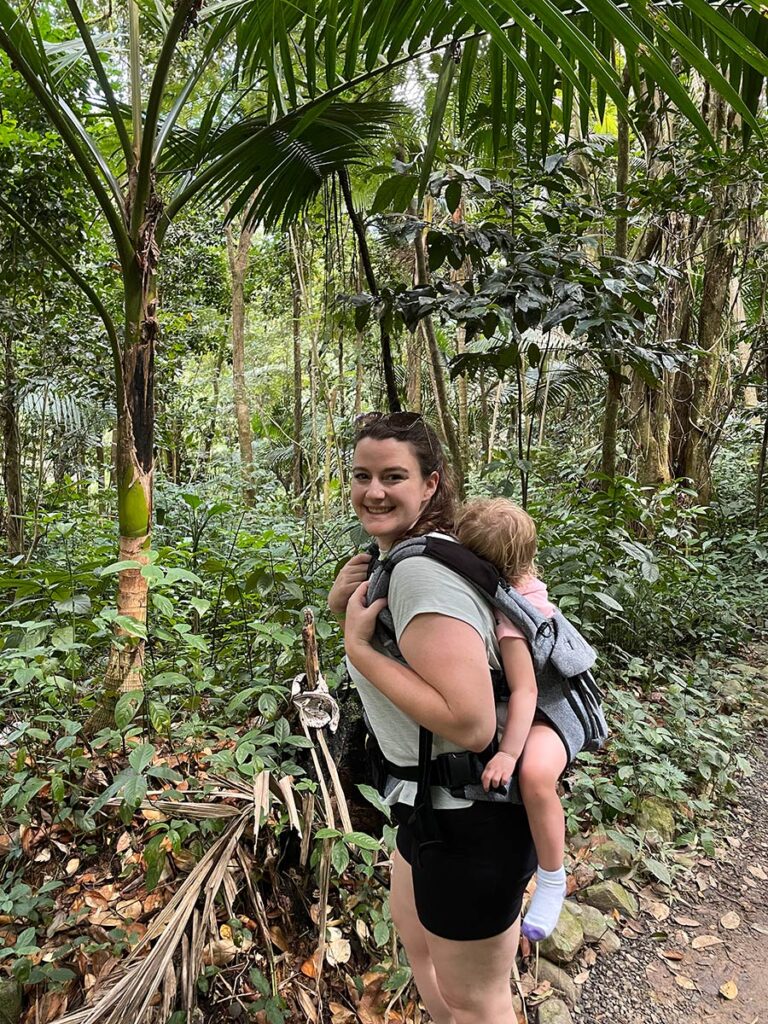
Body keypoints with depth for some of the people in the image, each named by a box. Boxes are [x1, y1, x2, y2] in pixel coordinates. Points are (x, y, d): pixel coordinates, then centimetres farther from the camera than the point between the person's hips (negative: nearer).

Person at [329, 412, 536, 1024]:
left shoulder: (422, 572, -28)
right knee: (417, 934, 33)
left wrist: (359, 646, -26)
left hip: (471, 817, -10)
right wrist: (345, 604, -3)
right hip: (429, 798, 10)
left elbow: (470, 724, -33)